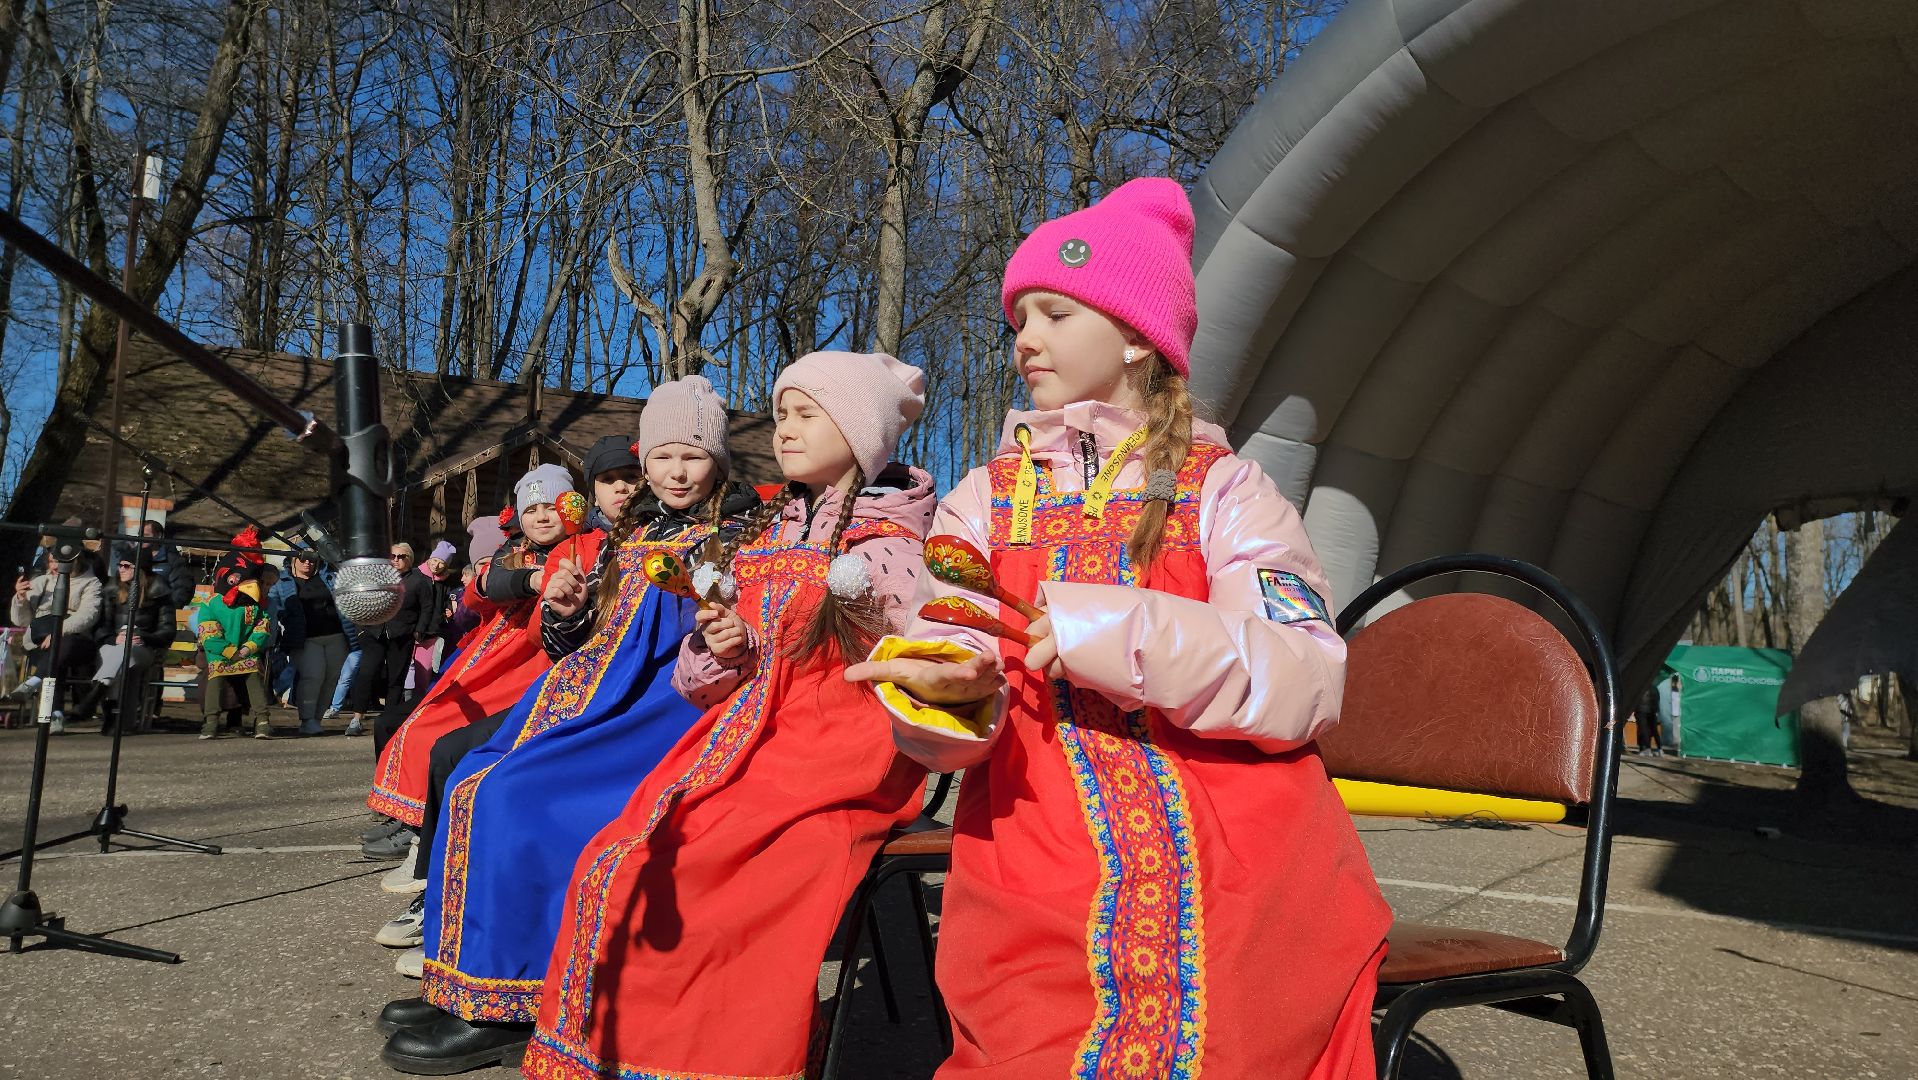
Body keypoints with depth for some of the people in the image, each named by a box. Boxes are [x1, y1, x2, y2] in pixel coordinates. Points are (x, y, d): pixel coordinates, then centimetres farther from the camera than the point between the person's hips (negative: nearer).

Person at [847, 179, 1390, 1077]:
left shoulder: (1219, 486, 5)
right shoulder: (982, 501, 12)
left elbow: (1307, 684, -8)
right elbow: (942, 730, 4)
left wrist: (1115, 633, -19)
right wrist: (946, 690, -19)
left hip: (1238, 882, -1)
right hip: (1037, 871, 2)